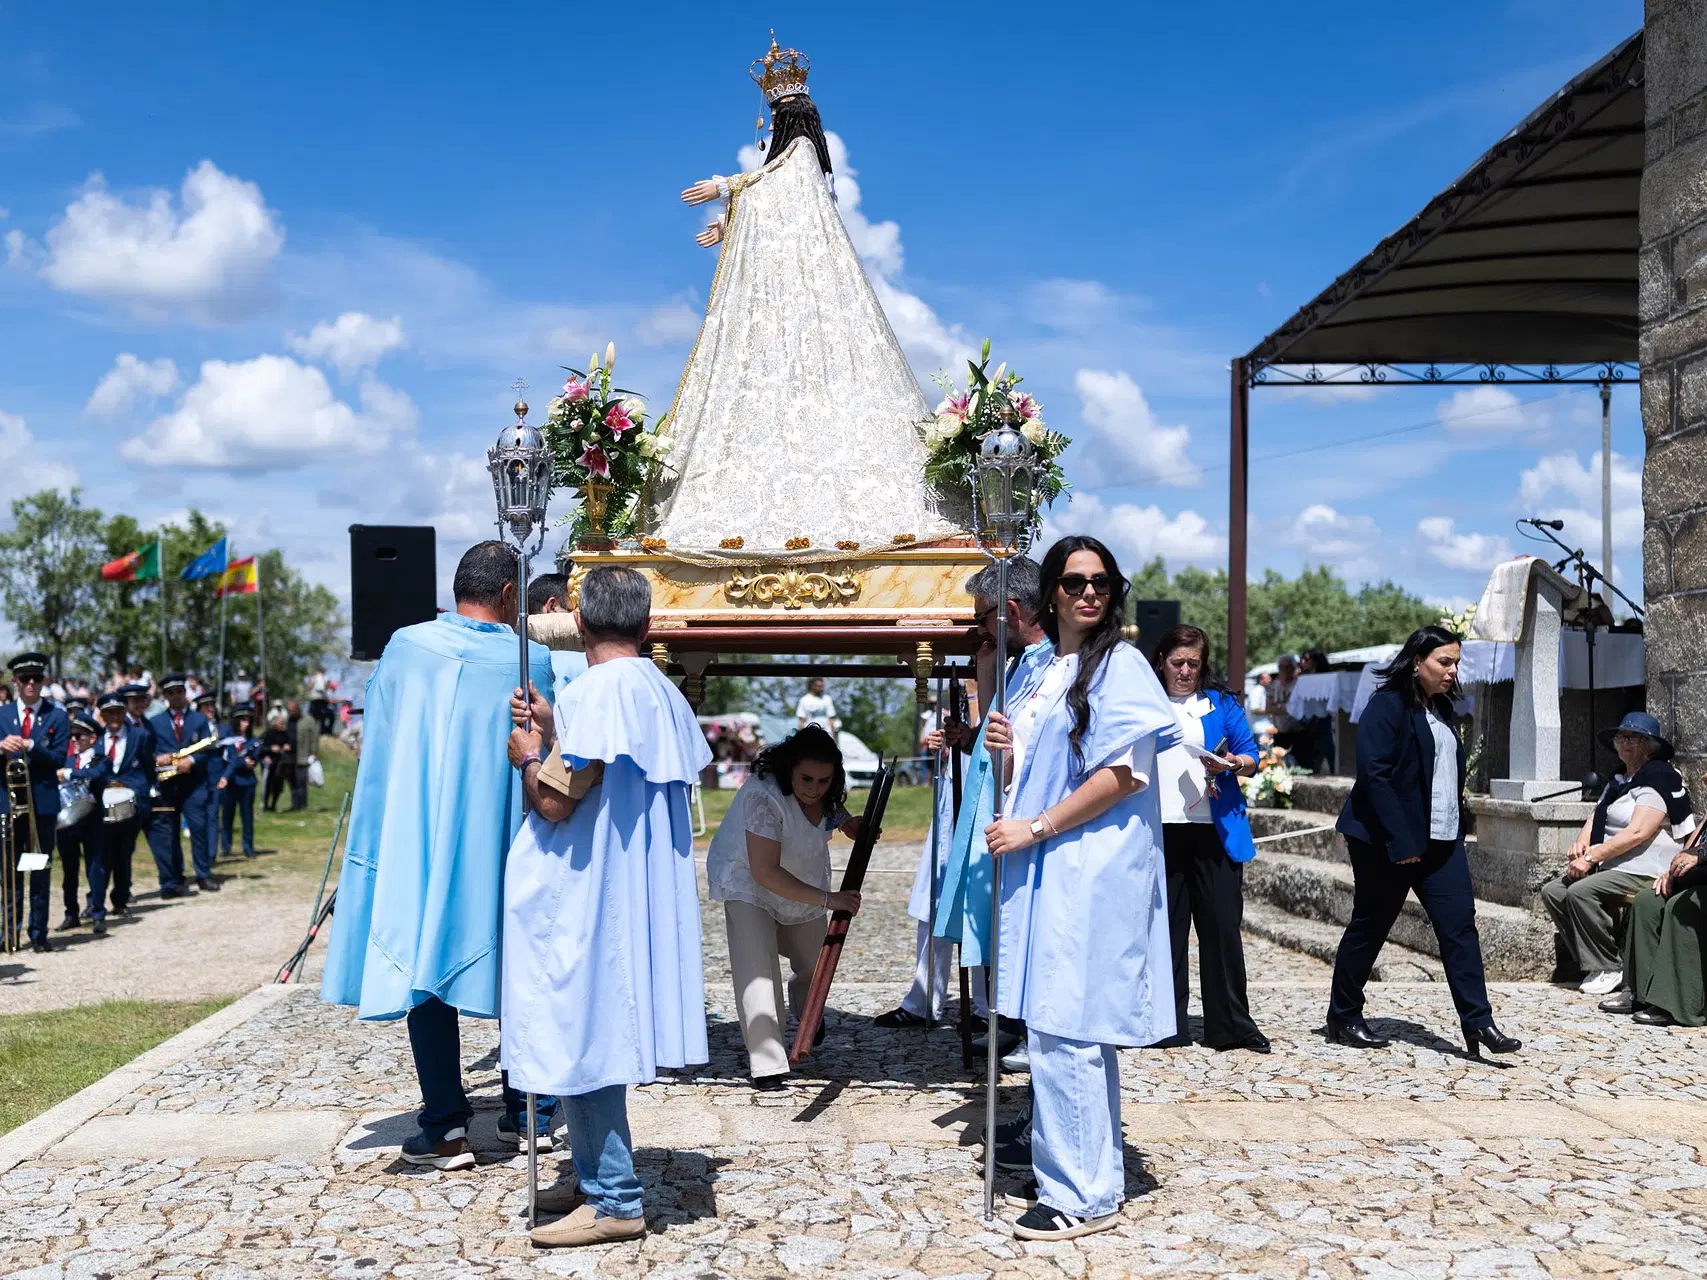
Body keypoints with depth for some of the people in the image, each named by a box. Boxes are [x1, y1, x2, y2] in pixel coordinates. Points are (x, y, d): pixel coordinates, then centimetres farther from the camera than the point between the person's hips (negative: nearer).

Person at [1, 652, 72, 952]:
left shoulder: (58, 717, 3)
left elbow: (58, 758, -6)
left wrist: (30, 746, -22)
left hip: (43, 802, -1)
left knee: (41, 869, 4)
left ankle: (39, 933, 9)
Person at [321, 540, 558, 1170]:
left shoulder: (406, 647, -3)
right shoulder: (532, 662, -4)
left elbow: (377, 748, 6)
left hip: (416, 842, 0)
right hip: (503, 845, 1)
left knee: (424, 971, 5)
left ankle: (445, 1127, 2)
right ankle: (523, 1110, 23)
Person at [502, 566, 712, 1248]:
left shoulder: (596, 692, -17)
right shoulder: (663, 692, 9)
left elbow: (555, 802, -18)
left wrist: (529, 754, 0)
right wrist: (555, 733, 15)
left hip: (584, 895, -9)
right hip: (637, 891, 9)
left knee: (583, 1035, -2)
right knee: (602, 1032, 17)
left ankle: (614, 1202, 4)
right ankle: (601, 1178, 27)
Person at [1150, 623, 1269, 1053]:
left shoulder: (1221, 703, 9)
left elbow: (1251, 756, 6)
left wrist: (1232, 763, -16)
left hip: (1215, 831, -1)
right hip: (1162, 832, 1)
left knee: (1222, 926, 0)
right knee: (1166, 928, 4)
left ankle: (1232, 1027, 7)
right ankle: (1168, 1027, 12)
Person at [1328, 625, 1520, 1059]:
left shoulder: (1440, 707, 13)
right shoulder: (1386, 705, -14)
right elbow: (1375, 775, -20)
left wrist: (1458, 821, 10)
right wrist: (1400, 844, -22)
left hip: (1441, 839, 8)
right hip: (1389, 841, -7)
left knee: (1459, 924, -2)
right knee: (1369, 928, 4)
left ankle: (1477, 1022, -2)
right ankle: (1343, 1018, 17)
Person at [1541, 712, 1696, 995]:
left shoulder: (1659, 778, -10)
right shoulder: (1619, 781, 20)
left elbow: (1638, 833, -21)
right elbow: (1596, 818, 16)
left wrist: (1591, 858, -21)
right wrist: (1581, 841, -8)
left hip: (1644, 873, -10)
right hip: (1612, 869, 10)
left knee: (1580, 891, -29)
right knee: (1552, 891, -4)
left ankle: (1608, 968, -16)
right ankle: (1594, 964, -2)